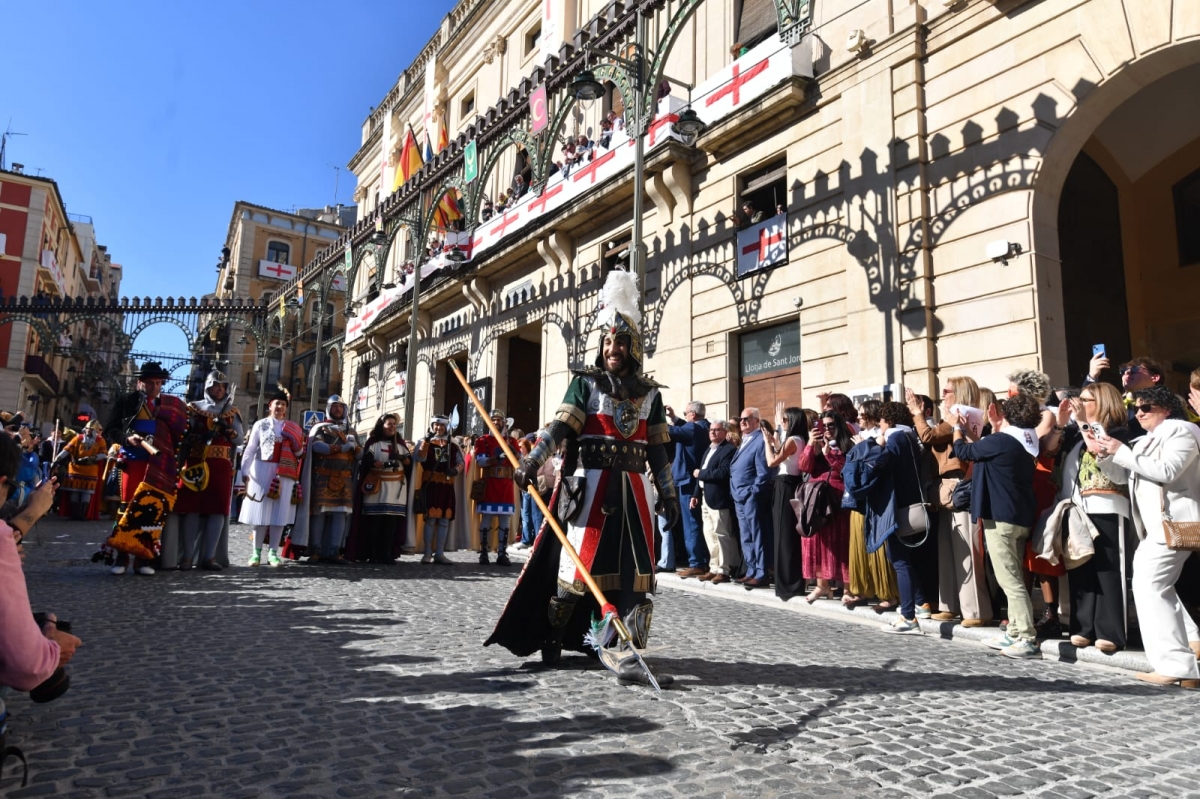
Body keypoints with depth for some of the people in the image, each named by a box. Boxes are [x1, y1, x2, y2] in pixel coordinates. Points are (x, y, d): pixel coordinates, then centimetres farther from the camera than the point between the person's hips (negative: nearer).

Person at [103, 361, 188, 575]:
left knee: (153, 509, 0)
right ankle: (122, 557, 7)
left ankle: (143, 558, 5)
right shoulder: (127, 401, 6)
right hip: (134, 462, -1)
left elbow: (179, 435, 11)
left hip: (161, 466, 1)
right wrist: (128, 437, -14)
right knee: (129, 506, 1)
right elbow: (110, 430, 4)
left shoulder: (172, 405, 9)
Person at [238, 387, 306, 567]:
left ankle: (273, 552, 8)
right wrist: (245, 472, -8)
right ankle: (256, 552, 9)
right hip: (262, 472, -1)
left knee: (280, 513, 1)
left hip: (285, 475, 2)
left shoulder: (293, 428, 13)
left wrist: (297, 446, -9)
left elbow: (300, 454, 12)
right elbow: (250, 450, 1)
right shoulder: (260, 425, 7)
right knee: (260, 511, 1)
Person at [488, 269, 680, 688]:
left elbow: (657, 448, 14)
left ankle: (621, 650, 6)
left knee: (636, 568, 0)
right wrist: (533, 459, -25)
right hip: (590, 484, -3)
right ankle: (552, 634, 22)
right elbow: (560, 424, -10)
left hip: (633, 488, 4)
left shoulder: (649, 392, 12)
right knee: (580, 560, 0)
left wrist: (668, 492, 13)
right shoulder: (586, 382, 2)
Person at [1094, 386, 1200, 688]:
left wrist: (1121, 451, -16)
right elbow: (1121, 476, 18)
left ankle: (1175, 666, -13)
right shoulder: (1146, 441, 22)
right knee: (1157, 587, 13)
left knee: (1149, 585, -14)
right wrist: (1103, 453, 2)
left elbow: (1166, 471, -19)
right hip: (1155, 525, 10)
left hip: (1173, 522, -10)